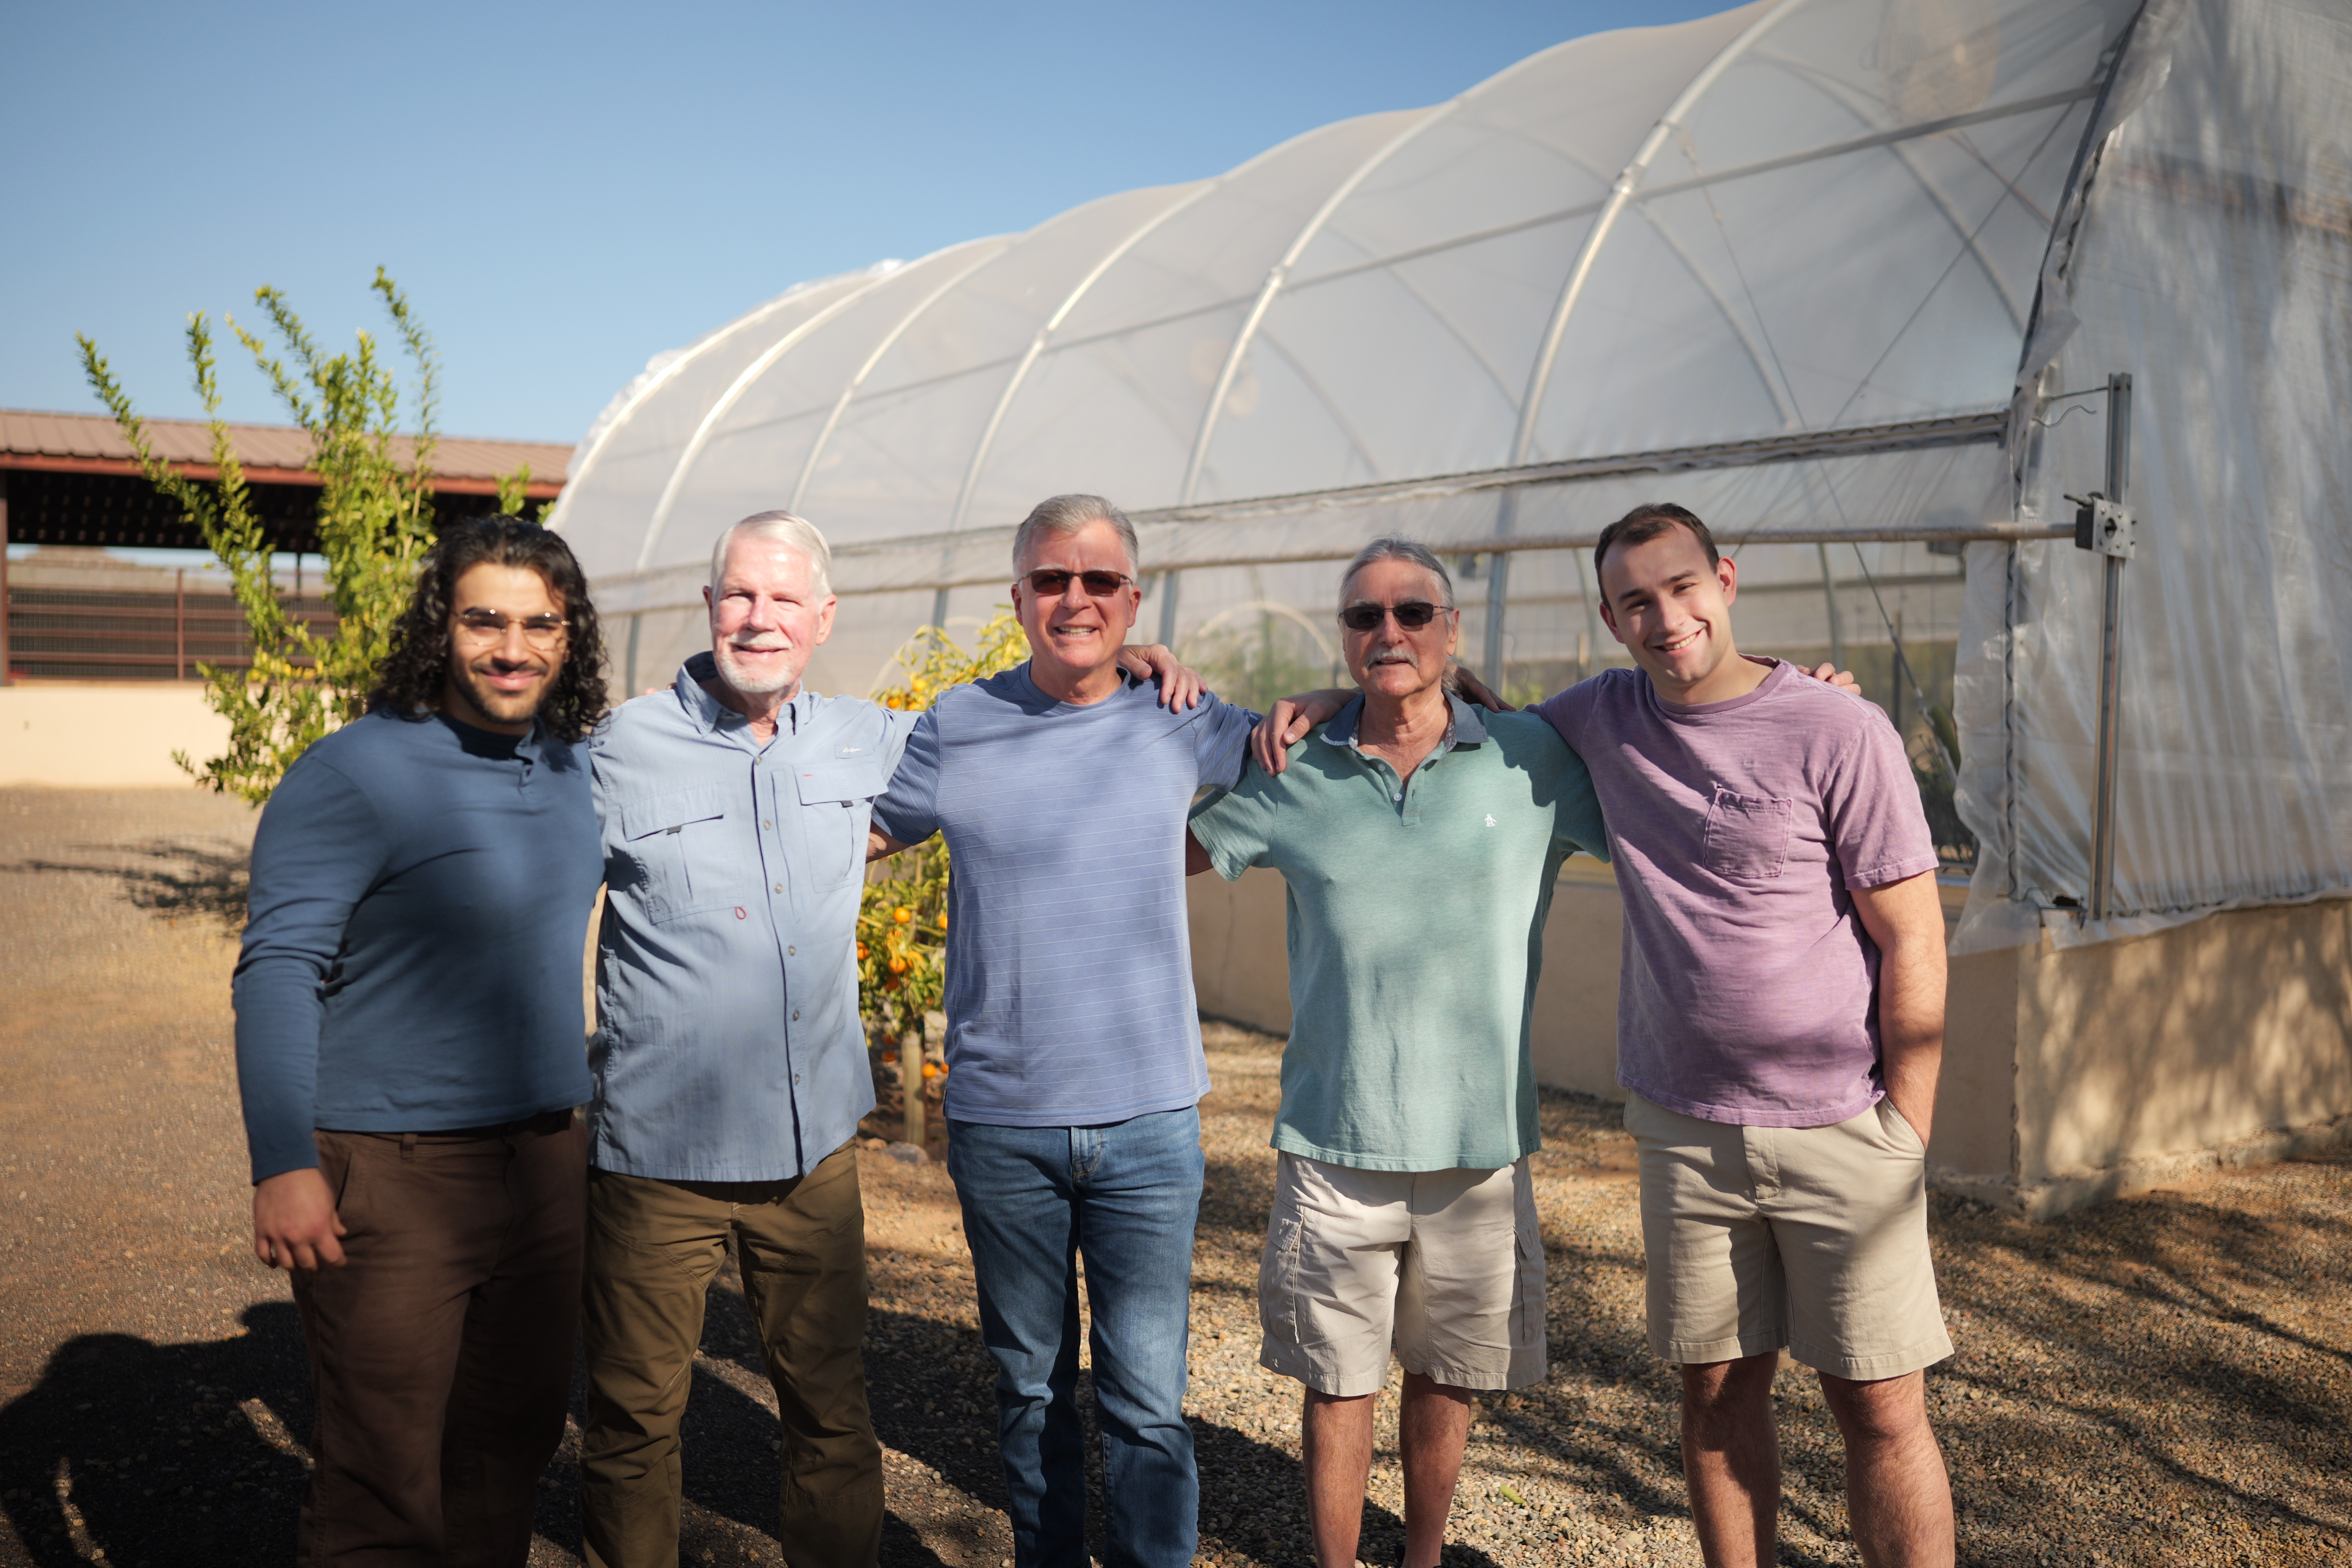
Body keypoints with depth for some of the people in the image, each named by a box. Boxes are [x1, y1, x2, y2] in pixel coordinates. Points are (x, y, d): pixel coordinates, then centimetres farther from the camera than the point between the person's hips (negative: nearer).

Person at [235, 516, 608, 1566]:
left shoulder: (576, 767, 7)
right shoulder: (355, 773, -13)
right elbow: (277, 969, -15)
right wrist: (282, 1163, -22)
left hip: (547, 1161, 6)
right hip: (392, 1178, -6)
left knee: (511, 1453, 17)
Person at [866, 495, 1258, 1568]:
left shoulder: (1179, 725, 0)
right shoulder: (957, 727, 0)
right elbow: (856, 832, 14)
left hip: (1149, 1123, -1)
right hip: (999, 1124, 1)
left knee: (1147, 1400, 3)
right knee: (1030, 1385, 17)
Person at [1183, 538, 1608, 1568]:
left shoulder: (1532, 761, -1)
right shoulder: (1292, 776, 1)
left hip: (1480, 1146, 0)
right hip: (1332, 1146, 0)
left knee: (1447, 1377, 17)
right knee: (1337, 1386, 10)